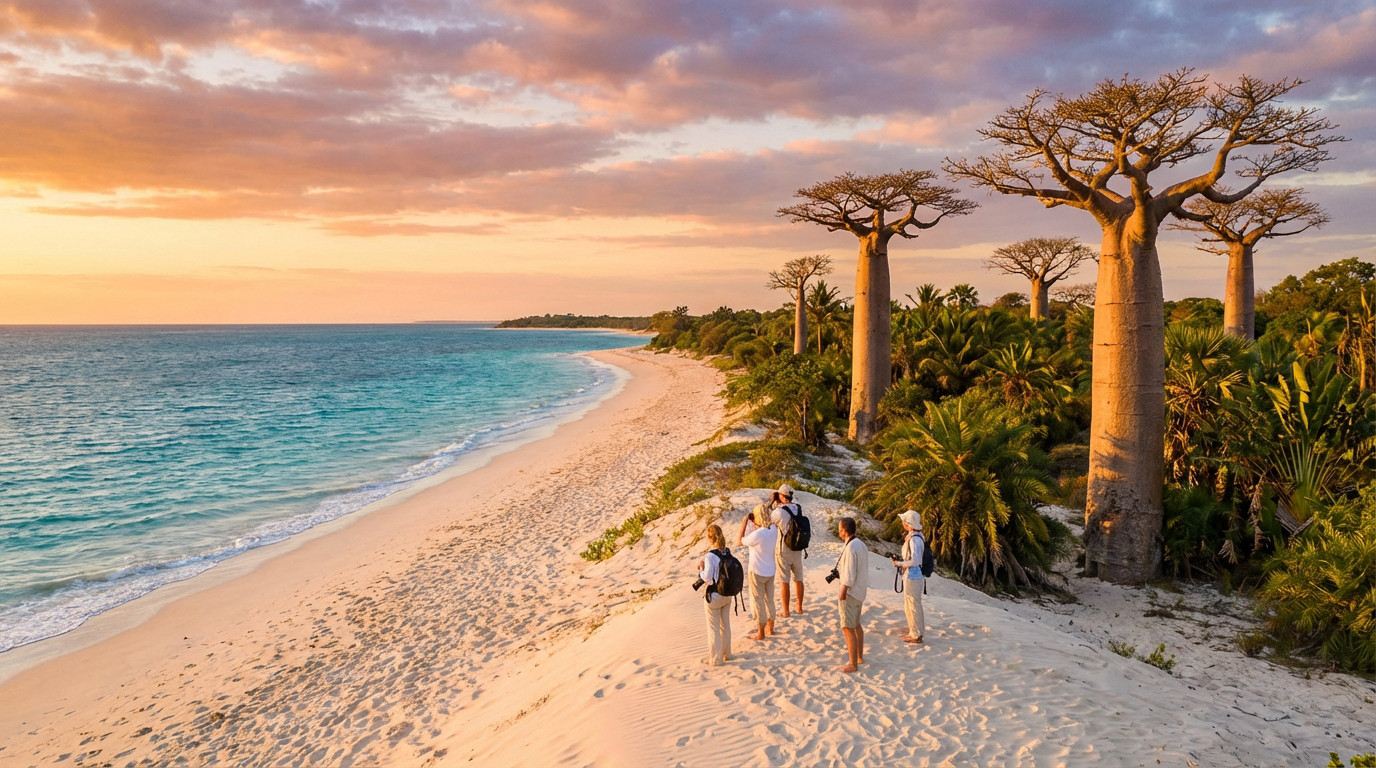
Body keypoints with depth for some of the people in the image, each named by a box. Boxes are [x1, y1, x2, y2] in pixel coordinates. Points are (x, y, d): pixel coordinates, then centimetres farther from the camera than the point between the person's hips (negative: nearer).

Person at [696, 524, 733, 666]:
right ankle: (726, 654, 35)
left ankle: (715, 659, 18)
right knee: (725, 625, 21)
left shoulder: (710, 556, -24)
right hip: (727, 594, 6)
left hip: (714, 596, -6)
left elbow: (707, 578, -24)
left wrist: (701, 568, -7)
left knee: (713, 628, 9)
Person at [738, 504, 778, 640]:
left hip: (757, 573, -6)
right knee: (769, 600, 21)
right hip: (770, 572, 7)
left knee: (758, 602, 8)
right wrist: (756, 525, 4)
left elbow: (740, 541, -14)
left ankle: (761, 633, 19)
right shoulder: (774, 529, -9)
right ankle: (770, 628, 36)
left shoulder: (757, 534, -29)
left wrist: (744, 524, -10)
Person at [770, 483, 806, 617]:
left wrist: (770, 502, -8)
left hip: (783, 551, -6)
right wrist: (777, 504, 10)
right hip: (797, 549, 6)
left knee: (784, 581, 4)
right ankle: (799, 607, 27)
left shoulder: (779, 511, -22)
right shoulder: (798, 508, -1)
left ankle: (785, 611, 11)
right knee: (798, 579, 15)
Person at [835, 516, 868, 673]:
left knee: (848, 628, -2)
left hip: (851, 593, -10)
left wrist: (843, 593, -16)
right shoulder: (860, 544, 5)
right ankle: (860, 655, 36)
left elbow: (849, 576, -24)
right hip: (860, 591, 10)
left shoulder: (850, 548, -24)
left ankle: (853, 664, 3)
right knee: (856, 624, 23)